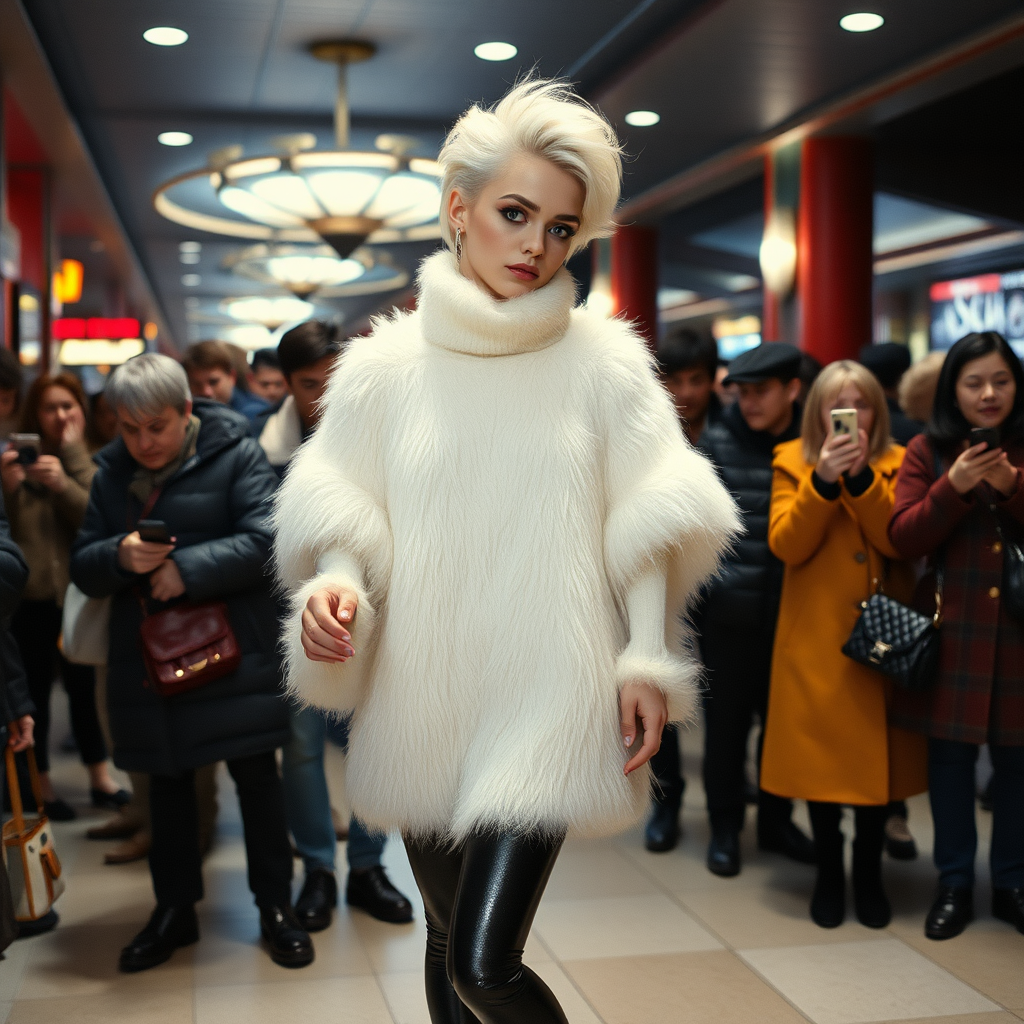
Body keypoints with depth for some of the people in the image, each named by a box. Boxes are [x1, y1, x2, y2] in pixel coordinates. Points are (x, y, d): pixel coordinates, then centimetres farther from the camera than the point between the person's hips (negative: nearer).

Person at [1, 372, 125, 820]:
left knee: (83, 687, 7)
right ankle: (41, 787, 14)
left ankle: (100, 779, 20)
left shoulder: (91, 462, 3)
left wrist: (63, 481, -22)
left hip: (77, 594, 1)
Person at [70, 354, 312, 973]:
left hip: (232, 649, -4)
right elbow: (84, 567, 6)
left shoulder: (235, 454, -7)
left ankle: (276, 906, 19)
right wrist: (120, 557, -17)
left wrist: (188, 569, -24)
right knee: (167, 781, 14)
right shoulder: (112, 471, 7)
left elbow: (267, 538, -17)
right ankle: (175, 910, 28)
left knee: (256, 775, 5)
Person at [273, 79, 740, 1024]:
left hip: (546, 700, -2)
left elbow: (645, 529, 3)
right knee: (448, 937, 17)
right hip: (420, 703, 3)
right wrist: (335, 587, -15)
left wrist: (647, 660, -3)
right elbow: (343, 521, 4)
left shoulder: (602, 362, 0)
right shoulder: (387, 364, 3)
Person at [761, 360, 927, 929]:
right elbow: (785, 545, -9)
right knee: (821, 754, 3)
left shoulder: (894, 465, 6)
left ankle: (869, 874, 23)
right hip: (816, 640, -1)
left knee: (878, 752, 6)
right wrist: (822, 481, -20)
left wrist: (861, 479, -20)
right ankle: (829, 875, 20)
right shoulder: (794, 463, 4)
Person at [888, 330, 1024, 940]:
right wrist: (954, 488, -17)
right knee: (951, 756, 6)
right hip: (952, 632, -1)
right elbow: (903, 537, -5)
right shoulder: (928, 451, 2)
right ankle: (955, 885, 20)